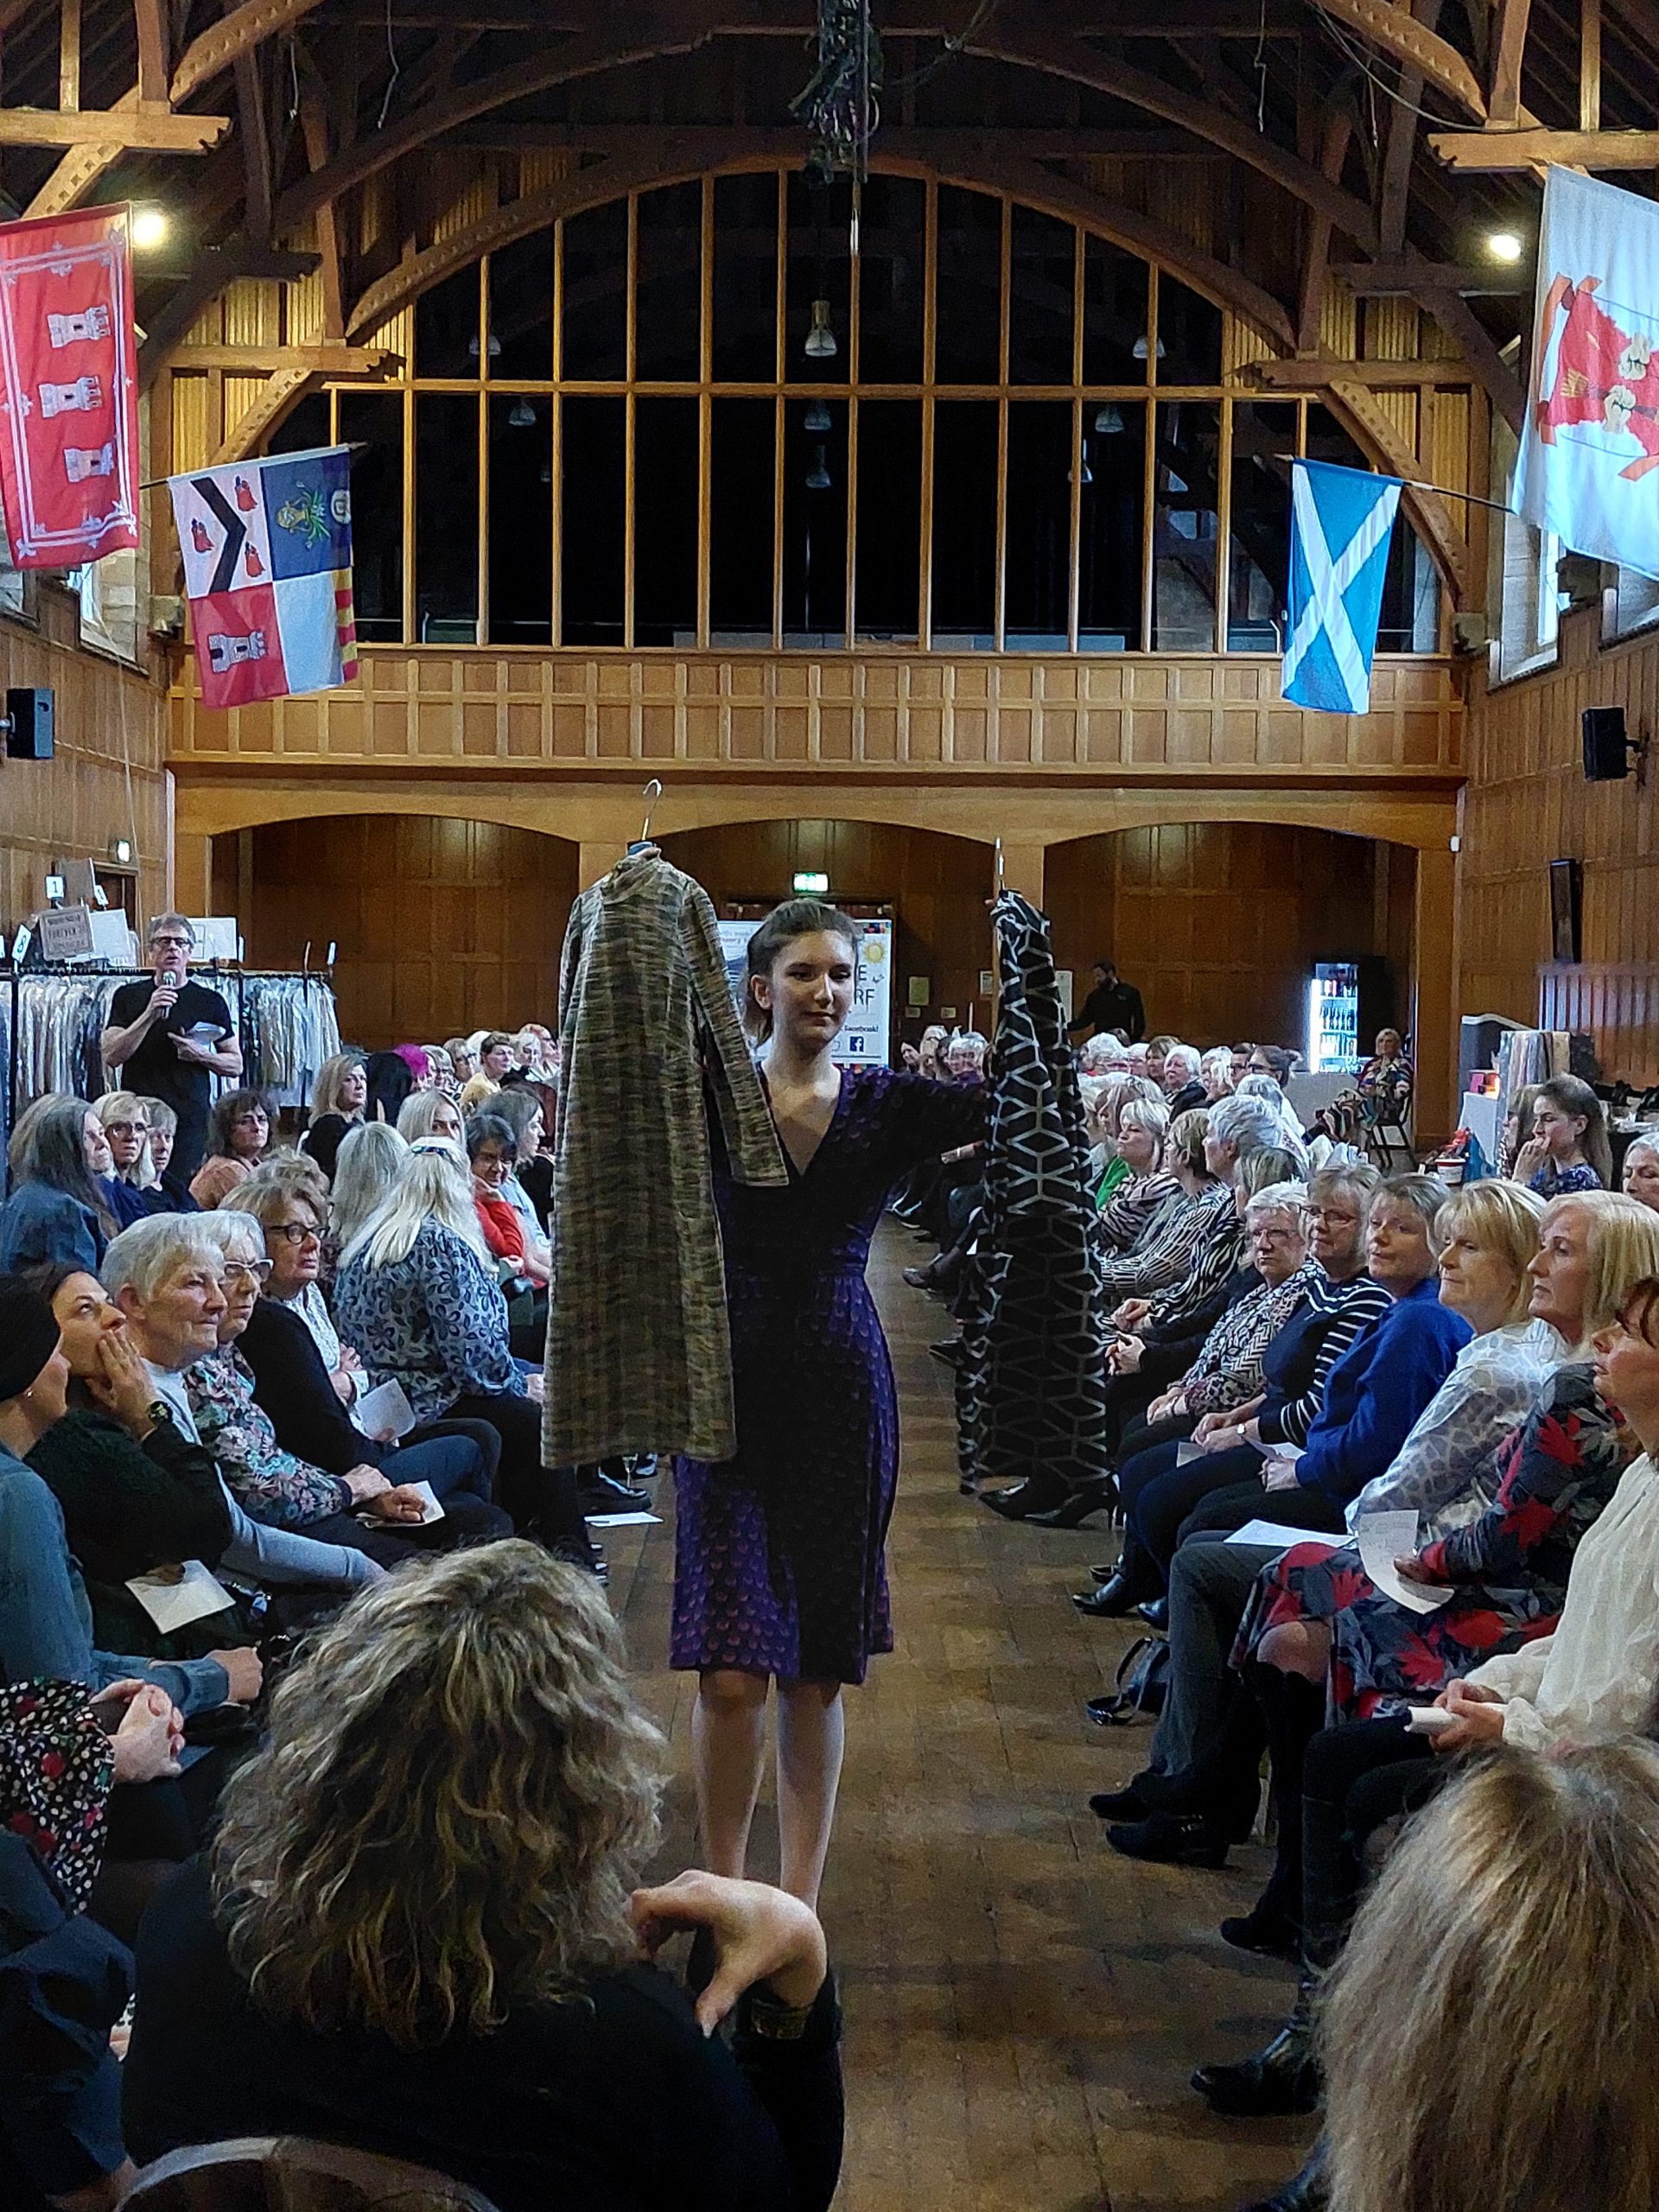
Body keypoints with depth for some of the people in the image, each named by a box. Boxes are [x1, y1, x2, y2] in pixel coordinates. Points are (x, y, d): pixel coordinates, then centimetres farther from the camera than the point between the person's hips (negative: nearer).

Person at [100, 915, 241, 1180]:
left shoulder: (210, 1001, 9)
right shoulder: (128, 996, 10)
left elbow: (236, 1064, 12)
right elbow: (111, 1057, -1)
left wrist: (201, 1054, -7)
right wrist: (150, 1015, -10)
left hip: (191, 1119, 0)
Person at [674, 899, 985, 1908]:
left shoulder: (888, 1105, 4)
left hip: (844, 1394, 2)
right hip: (733, 1390, -2)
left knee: (818, 1671, 8)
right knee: (733, 1673, -6)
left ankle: (801, 1900, 20)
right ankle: (725, 1894, 13)